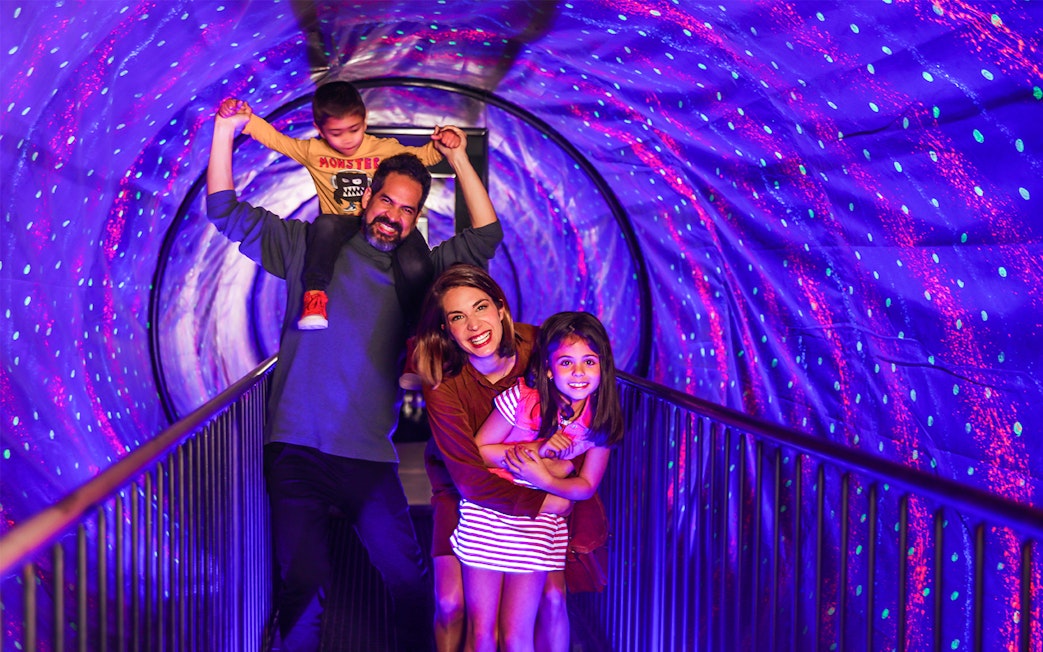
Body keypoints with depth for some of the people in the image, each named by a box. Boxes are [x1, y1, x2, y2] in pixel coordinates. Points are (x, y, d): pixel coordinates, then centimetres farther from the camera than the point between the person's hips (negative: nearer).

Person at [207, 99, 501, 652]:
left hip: (370, 458, 2)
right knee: (303, 586, -4)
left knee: (413, 584, 3)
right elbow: (227, 212, 6)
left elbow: (485, 236, 11)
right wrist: (226, 129, 0)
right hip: (297, 449, -2)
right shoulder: (310, 246, 6)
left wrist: (459, 161, 8)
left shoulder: (416, 270, 11)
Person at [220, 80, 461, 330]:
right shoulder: (313, 151, 4)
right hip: (340, 228, 0)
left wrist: (441, 143, -10)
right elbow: (275, 138, 1)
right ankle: (315, 294, -32)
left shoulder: (385, 149, 4)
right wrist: (246, 117, -13)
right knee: (325, 223, -36)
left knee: (411, 236, -31)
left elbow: (423, 155, 10)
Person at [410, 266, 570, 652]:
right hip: (463, 493, -1)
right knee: (450, 604, -7)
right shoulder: (442, 384, -27)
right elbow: (470, 480, -23)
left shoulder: (539, 347, -22)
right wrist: (542, 503, -21)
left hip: (536, 492, 2)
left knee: (552, 598, -6)